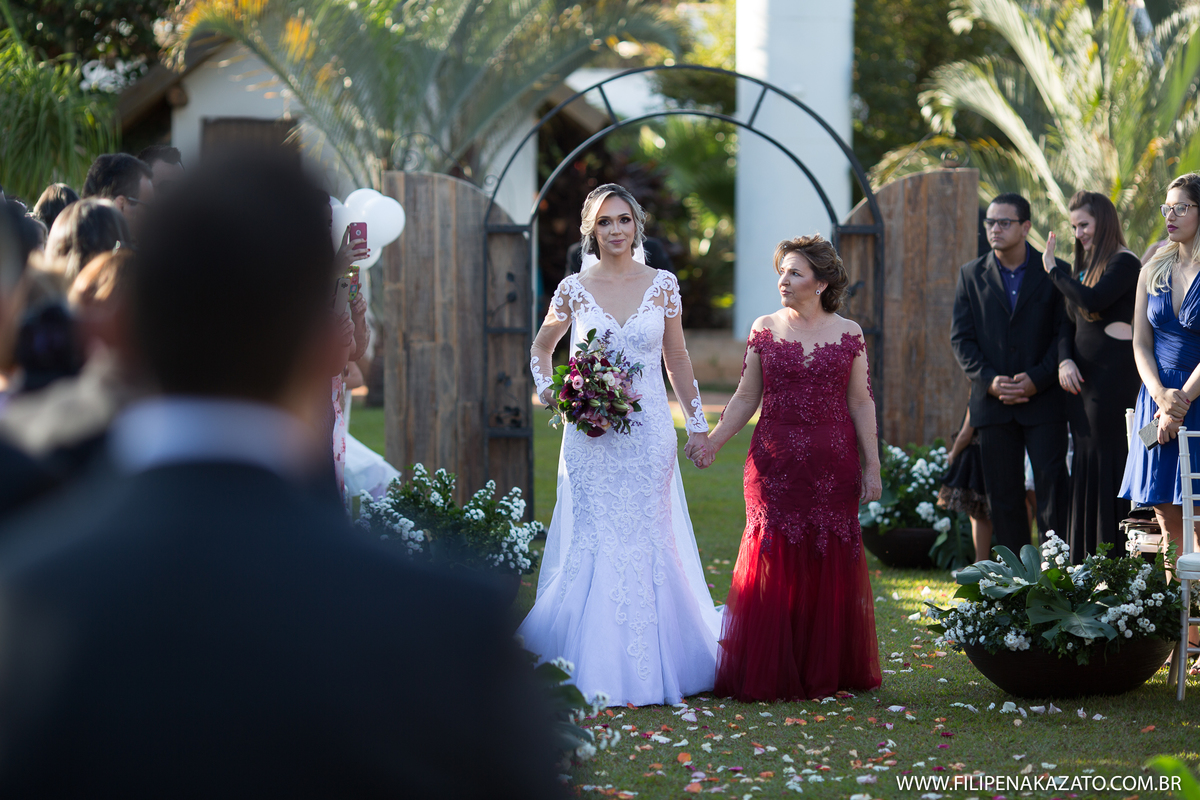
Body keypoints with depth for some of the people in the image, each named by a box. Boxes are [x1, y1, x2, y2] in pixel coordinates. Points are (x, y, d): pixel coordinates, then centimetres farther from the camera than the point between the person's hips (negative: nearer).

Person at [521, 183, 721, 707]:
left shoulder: (662, 285, 4)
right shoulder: (574, 289, 2)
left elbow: (677, 360, 12)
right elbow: (541, 348, 18)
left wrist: (698, 423, 14)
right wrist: (545, 389, 0)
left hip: (649, 433, 1)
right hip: (591, 436, -1)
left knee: (647, 541, 2)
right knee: (594, 542, -2)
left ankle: (649, 664, 11)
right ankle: (597, 668, 6)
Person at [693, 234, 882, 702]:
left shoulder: (849, 334, 4)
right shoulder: (764, 330, 5)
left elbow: (861, 403, 4)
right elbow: (746, 399, 7)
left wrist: (872, 466, 1)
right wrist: (712, 443, -2)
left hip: (833, 465, 0)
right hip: (775, 464, 0)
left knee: (830, 567, 4)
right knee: (771, 565, -3)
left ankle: (825, 671, 16)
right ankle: (771, 675, 5)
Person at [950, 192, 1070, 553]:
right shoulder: (971, 274, 10)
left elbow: (1066, 333, 0)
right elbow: (961, 337, 6)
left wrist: (1037, 380, -12)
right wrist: (989, 381, -8)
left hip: (1044, 399, -2)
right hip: (993, 401, 3)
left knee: (1052, 485, -8)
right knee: (1003, 496, 5)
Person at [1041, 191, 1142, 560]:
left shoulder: (1124, 263, -8)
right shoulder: (1087, 267, 18)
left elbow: (1091, 300, -23)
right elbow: (1069, 322, 16)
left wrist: (1053, 270, -9)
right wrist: (1065, 360, -2)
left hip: (1114, 376, -9)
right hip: (1082, 378, 9)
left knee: (1110, 459, -8)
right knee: (1086, 464, 9)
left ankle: (1116, 565, -6)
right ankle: (1085, 566, 13)